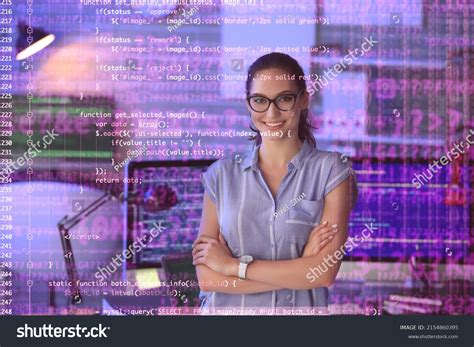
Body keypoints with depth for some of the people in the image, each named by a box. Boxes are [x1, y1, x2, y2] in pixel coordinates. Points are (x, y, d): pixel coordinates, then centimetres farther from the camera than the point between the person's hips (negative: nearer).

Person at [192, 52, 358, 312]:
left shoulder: (331, 171, -4)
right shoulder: (221, 175, 1)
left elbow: (325, 273, -13)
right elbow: (206, 278, -7)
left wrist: (234, 265, -10)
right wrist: (299, 270, -15)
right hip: (227, 307, 1)